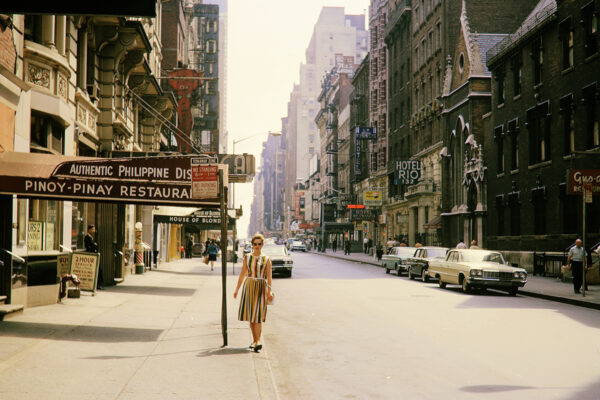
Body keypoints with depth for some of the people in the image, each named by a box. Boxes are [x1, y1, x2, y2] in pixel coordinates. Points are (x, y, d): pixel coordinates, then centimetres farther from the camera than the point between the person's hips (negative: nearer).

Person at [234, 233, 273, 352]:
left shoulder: (266, 259, 2)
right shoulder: (247, 258, 9)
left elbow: (269, 276, -5)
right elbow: (242, 274, 13)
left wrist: (269, 291, -16)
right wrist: (237, 289, 11)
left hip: (261, 288, -3)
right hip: (248, 287, 3)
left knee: (258, 315, -13)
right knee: (250, 316, 5)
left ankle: (258, 341, -20)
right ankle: (255, 340, 16)